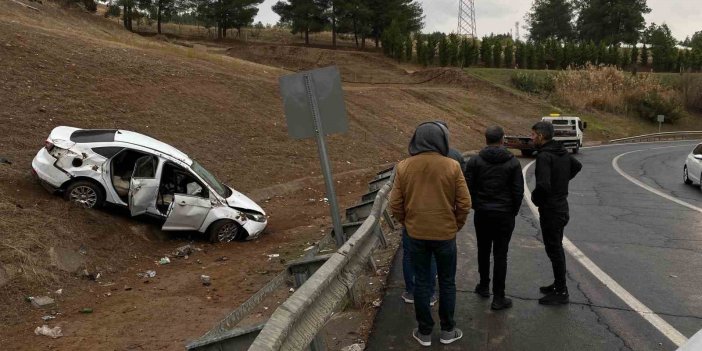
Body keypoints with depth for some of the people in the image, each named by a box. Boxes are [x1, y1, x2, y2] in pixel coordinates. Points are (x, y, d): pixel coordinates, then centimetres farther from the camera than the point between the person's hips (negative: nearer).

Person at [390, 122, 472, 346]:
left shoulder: (403, 167, -6)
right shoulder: (451, 166, -11)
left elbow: (395, 204, -3)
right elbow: (464, 203, -7)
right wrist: (456, 225, 9)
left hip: (416, 234, 1)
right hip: (445, 233, -1)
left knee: (421, 282, 13)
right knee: (447, 282, 15)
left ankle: (424, 332, 22)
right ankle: (448, 330, 26)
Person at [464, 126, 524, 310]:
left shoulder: (475, 161, -5)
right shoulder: (512, 163, -4)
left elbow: (468, 187, -7)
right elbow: (518, 191, -4)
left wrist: (476, 206, 8)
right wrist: (513, 212, 9)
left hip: (482, 214, 1)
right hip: (504, 215, -1)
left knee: (483, 251, 18)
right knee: (500, 255, 3)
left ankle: (484, 286, 32)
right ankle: (498, 297, 5)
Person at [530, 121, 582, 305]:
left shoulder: (544, 156, -22)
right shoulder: (563, 152, 8)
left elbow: (543, 185, -31)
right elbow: (577, 166, 28)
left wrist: (535, 198, -12)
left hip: (550, 210, -9)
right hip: (561, 206, 9)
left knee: (554, 249, 0)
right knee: (557, 248, 19)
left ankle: (561, 292, 8)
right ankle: (559, 284, 31)